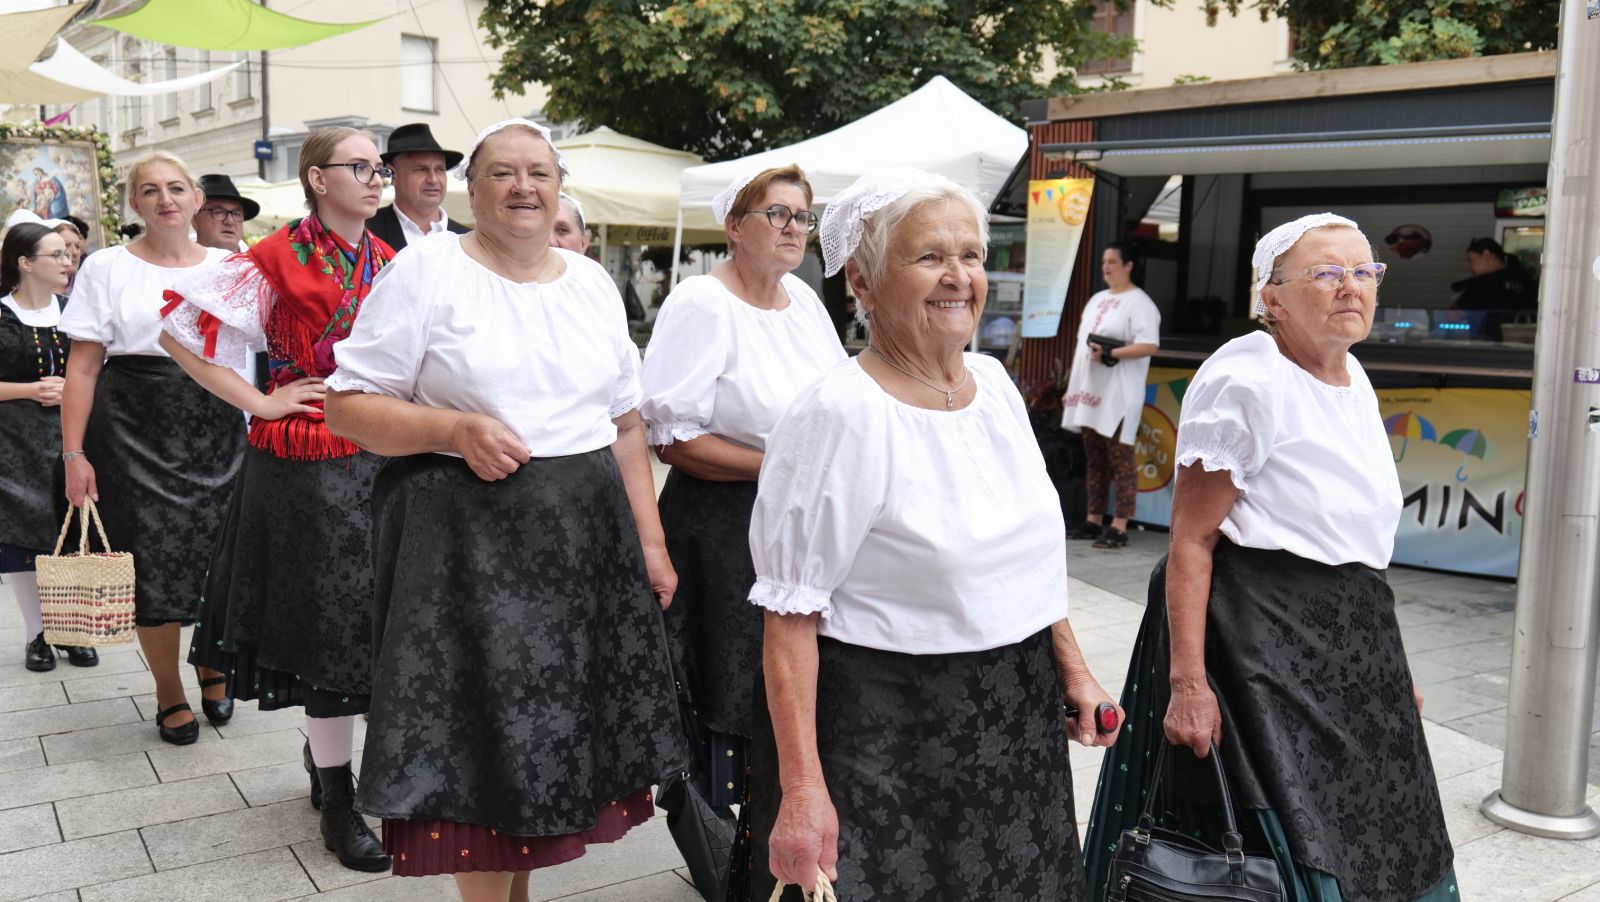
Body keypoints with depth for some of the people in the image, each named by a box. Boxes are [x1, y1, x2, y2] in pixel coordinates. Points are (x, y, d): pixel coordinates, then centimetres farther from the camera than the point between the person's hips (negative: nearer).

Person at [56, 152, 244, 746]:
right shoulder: (107, 268, 1)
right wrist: (74, 454, -8)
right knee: (155, 563, 1)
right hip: (137, 428, -2)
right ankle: (169, 693, 19)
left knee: (221, 558, 3)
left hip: (216, 425, 2)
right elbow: (83, 368, -2)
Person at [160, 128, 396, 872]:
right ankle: (337, 801, 16)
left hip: (383, 457, 5)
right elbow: (181, 330, -7)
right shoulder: (277, 260, -9)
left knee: (378, 619, 12)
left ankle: (329, 748, 35)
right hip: (306, 464, -5)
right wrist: (259, 403, -9)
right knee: (327, 625, 2)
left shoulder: (389, 263, 7)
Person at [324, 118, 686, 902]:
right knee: (479, 743, 1)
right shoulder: (426, 269, -5)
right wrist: (456, 430, -20)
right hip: (465, 537, -5)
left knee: (559, 733, 11)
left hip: (588, 534, 5)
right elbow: (348, 404, -6)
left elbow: (625, 424, 14)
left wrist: (651, 541, 8)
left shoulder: (593, 283, 10)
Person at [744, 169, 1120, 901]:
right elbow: (791, 615, -19)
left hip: (1017, 718, 7)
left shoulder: (994, 382, 4)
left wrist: (1072, 670, 13)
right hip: (886, 730, -7)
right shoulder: (839, 413, -19)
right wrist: (801, 790, -22)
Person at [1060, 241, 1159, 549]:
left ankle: (1119, 527, -6)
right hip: (1090, 392, 8)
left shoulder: (1139, 303, -6)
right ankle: (1093, 521, 17)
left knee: (1120, 460, -7)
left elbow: (1149, 345, -18)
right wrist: (1072, 386, 19)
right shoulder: (1097, 299, 20)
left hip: (1118, 396, -8)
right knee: (1093, 459, 11)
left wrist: (1110, 354, -23)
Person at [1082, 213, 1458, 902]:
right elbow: (1191, 539, -20)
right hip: (1261, 637, -8)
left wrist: (1386, 662, 20)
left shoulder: (1352, 378, 10)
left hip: (1350, 638, 9)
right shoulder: (1245, 381, -16)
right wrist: (1187, 682, -25)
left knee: (1358, 835, 16)